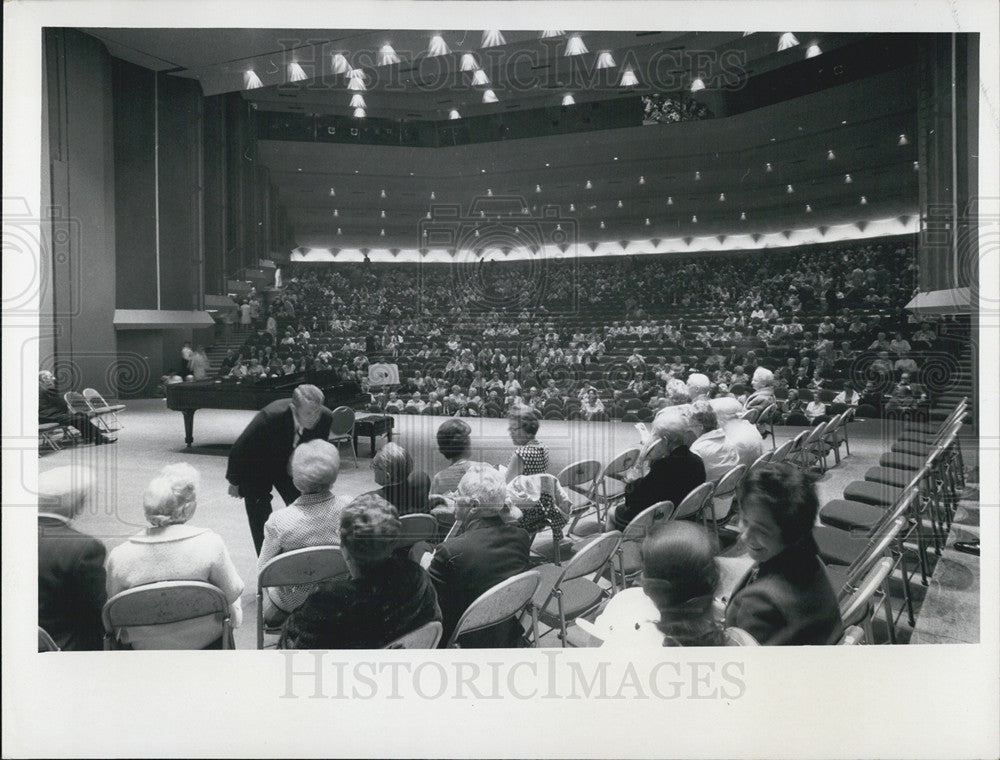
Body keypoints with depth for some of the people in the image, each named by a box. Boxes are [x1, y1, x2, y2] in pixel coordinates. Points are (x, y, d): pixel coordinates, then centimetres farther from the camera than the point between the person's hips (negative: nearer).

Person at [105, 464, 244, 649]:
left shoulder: (119, 556, -21)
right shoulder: (210, 543, -27)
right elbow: (232, 592, -15)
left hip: (147, 648, 2)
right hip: (205, 642, -2)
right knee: (231, 606, 31)